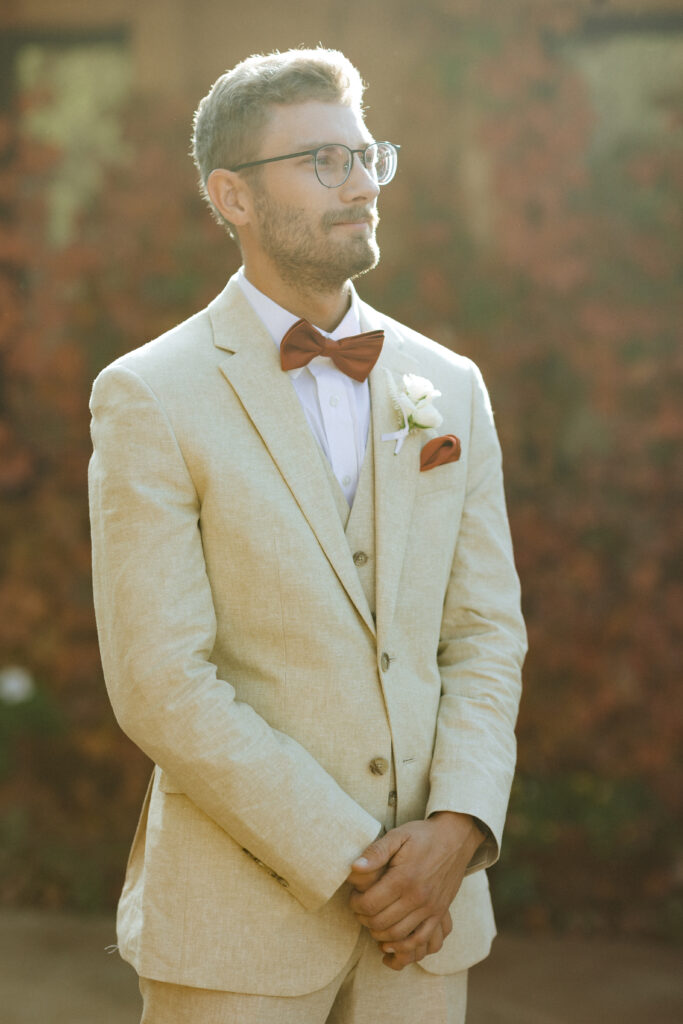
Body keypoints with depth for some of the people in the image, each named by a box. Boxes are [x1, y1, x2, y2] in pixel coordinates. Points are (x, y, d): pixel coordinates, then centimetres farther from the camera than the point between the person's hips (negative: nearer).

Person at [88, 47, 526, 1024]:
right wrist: (349, 865, -14)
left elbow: (487, 632, 7)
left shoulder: (449, 387, 9)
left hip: (428, 905, 4)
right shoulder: (149, 397, -6)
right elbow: (160, 684, -12)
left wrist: (458, 826, -8)